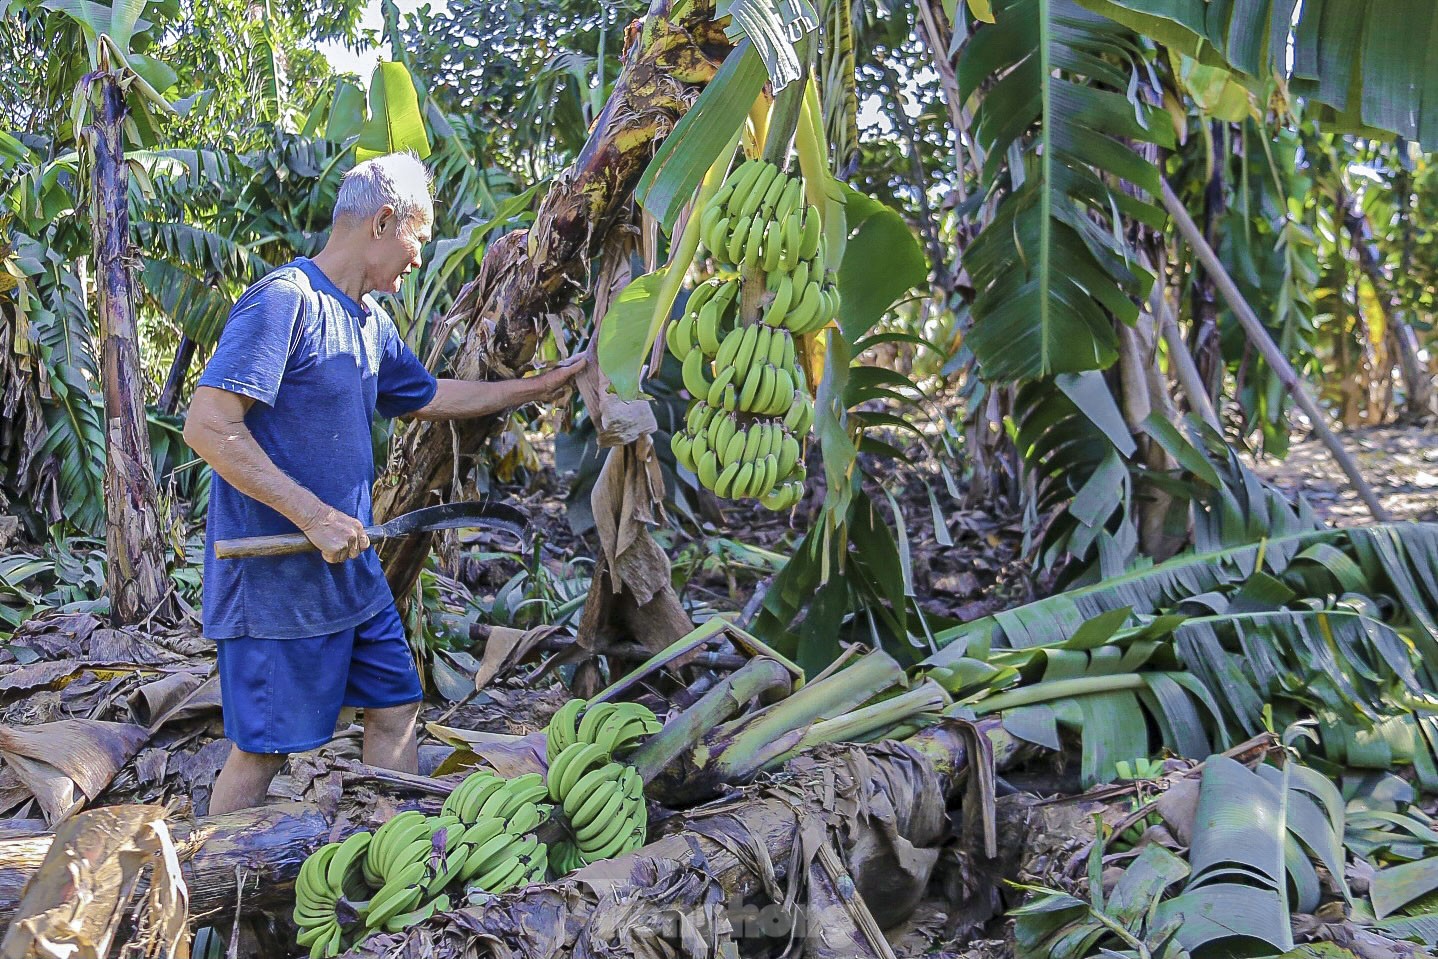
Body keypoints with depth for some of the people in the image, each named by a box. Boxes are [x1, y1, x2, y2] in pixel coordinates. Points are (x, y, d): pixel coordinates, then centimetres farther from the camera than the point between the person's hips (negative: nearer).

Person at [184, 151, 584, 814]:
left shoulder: (370, 321, 12)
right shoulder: (284, 300, -17)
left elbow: (430, 398, 28)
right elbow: (207, 425, -24)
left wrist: (540, 386, 29)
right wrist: (314, 515, -25)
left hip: (351, 569, 9)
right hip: (278, 578, -9)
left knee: (395, 709, 13)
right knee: (261, 749, 0)